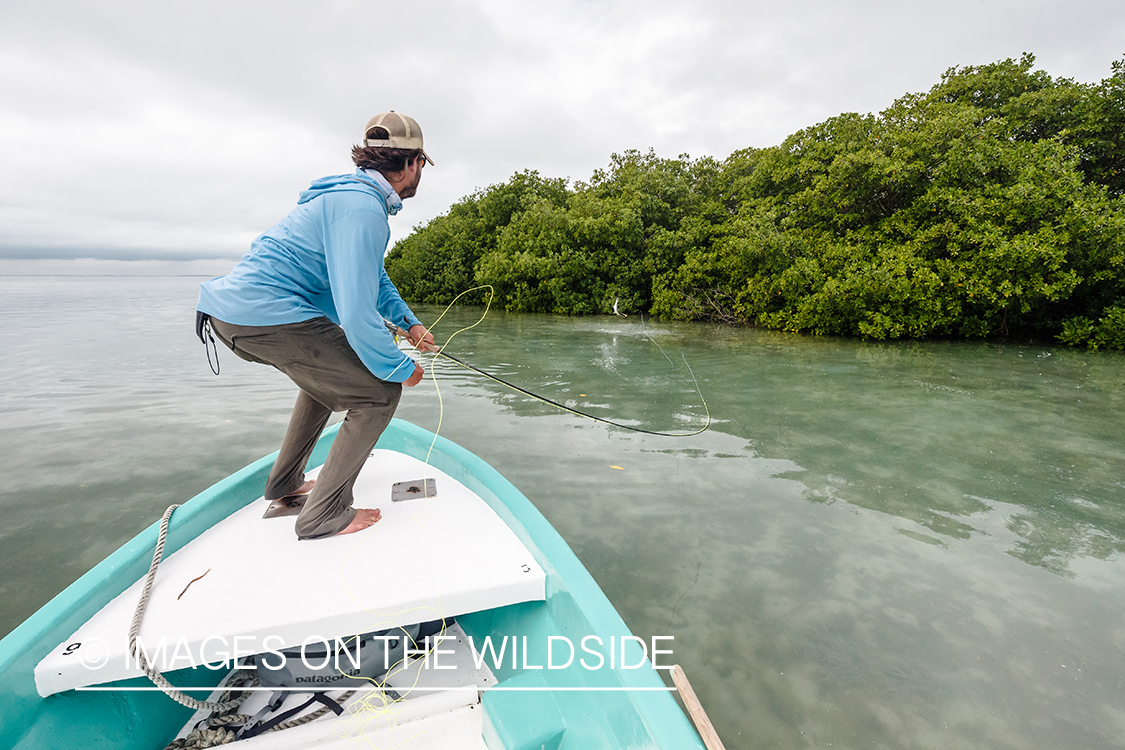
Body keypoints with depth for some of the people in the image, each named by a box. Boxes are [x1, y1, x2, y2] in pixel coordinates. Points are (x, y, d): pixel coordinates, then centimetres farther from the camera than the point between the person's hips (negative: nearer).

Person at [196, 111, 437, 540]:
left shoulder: (355, 194, 18)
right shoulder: (362, 208, -17)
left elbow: (373, 277, 29)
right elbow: (357, 314, -25)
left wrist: (409, 323, 20)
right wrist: (402, 368, -12)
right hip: (266, 315, -11)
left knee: (330, 370, 31)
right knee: (380, 391, -8)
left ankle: (285, 482, 39)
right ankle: (325, 514, 4)